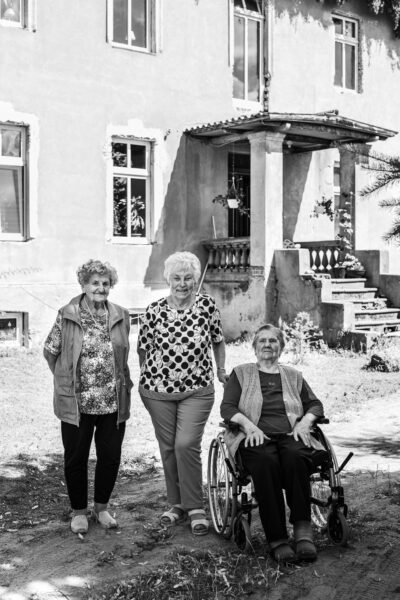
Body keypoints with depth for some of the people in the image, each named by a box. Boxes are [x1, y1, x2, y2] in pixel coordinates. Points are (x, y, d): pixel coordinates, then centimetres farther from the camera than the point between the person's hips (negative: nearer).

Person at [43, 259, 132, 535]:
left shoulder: (120, 316, 3)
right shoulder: (67, 316, -5)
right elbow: (50, 351, 3)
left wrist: (122, 382, 10)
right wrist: (67, 380, 4)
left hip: (114, 402, 2)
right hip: (76, 403, -2)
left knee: (111, 457, 10)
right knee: (76, 458, 9)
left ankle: (101, 507, 31)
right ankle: (79, 511, 28)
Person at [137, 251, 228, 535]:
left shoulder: (207, 305, -4)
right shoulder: (155, 310, -4)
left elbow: (218, 340, 9)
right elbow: (144, 347, 6)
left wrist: (222, 370, 12)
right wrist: (146, 379, 7)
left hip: (197, 390, -1)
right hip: (159, 389, 2)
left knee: (187, 444, -11)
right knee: (168, 447, 9)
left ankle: (195, 507, 4)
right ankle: (176, 504, 24)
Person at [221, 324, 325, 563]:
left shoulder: (293, 376, 26)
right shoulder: (241, 373, 19)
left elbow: (315, 404, 21)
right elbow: (227, 408, 8)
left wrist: (305, 421, -1)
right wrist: (249, 425, -10)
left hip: (290, 436, 2)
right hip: (256, 438, -2)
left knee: (295, 457, -36)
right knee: (266, 462, -37)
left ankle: (303, 531, -38)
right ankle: (277, 540, -36)